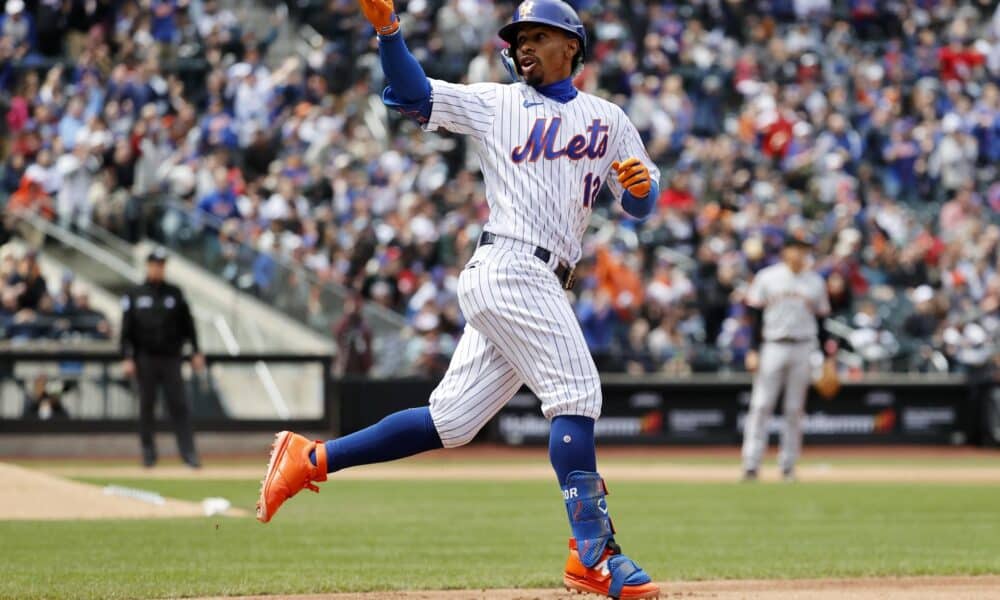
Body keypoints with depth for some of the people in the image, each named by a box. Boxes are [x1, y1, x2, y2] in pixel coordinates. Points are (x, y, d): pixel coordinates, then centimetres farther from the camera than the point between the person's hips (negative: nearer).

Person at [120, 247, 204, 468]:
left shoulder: (174, 293, 9)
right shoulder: (134, 295, 4)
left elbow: (187, 324, 11)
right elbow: (126, 330, 1)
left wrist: (196, 352, 5)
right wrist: (127, 358, -8)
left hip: (171, 357, 1)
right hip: (146, 358, -1)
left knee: (179, 405, -5)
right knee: (146, 406, 4)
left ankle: (188, 452, -7)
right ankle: (148, 451, 12)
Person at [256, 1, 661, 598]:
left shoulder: (609, 120, 20)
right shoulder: (496, 104, 11)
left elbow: (642, 203, 16)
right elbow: (412, 92, 6)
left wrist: (641, 183, -7)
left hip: (539, 288, 5)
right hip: (510, 266, -5)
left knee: (451, 421, 4)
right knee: (577, 395, -17)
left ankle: (312, 458, 14)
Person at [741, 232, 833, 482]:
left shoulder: (815, 282, 9)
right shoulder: (767, 278, 2)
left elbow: (820, 321, 12)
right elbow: (756, 316, 1)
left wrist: (828, 355, 7)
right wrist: (753, 351, -6)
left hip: (803, 349, 2)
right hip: (772, 347, -2)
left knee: (795, 409, 4)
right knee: (761, 405, -7)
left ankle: (788, 465, 10)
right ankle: (751, 465, -8)